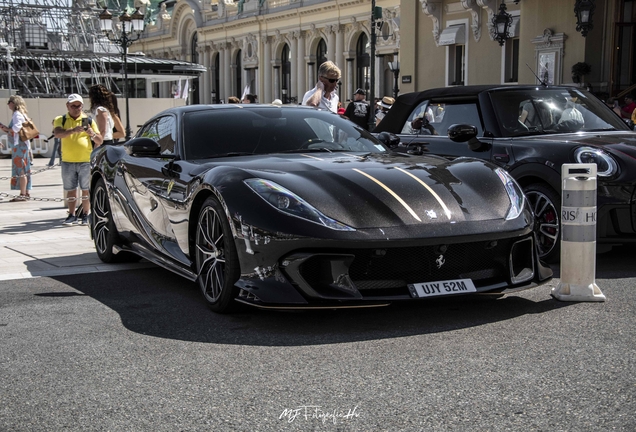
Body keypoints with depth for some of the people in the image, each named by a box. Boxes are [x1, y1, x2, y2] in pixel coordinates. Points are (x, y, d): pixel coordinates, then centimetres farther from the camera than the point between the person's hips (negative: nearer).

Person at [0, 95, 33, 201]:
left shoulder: (17, 114, -9)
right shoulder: (23, 114, 19)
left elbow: (16, 128, -21)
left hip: (19, 145, -10)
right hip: (24, 145, 10)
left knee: (20, 170, -9)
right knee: (24, 170, 11)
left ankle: (22, 194, -10)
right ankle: (26, 193, 15)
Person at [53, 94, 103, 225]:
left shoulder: (88, 120, 6)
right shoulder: (60, 120, 5)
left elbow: (100, 142, 6)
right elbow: (57, 133, -17)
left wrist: (92, 134, -16)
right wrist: (73, 130, -31)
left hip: (85, 161, 0)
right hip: (67, 161, 1)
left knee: (86, 189, 2)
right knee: (70, 189, 7)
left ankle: (85, 215, 12)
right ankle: (72, 215, 16)